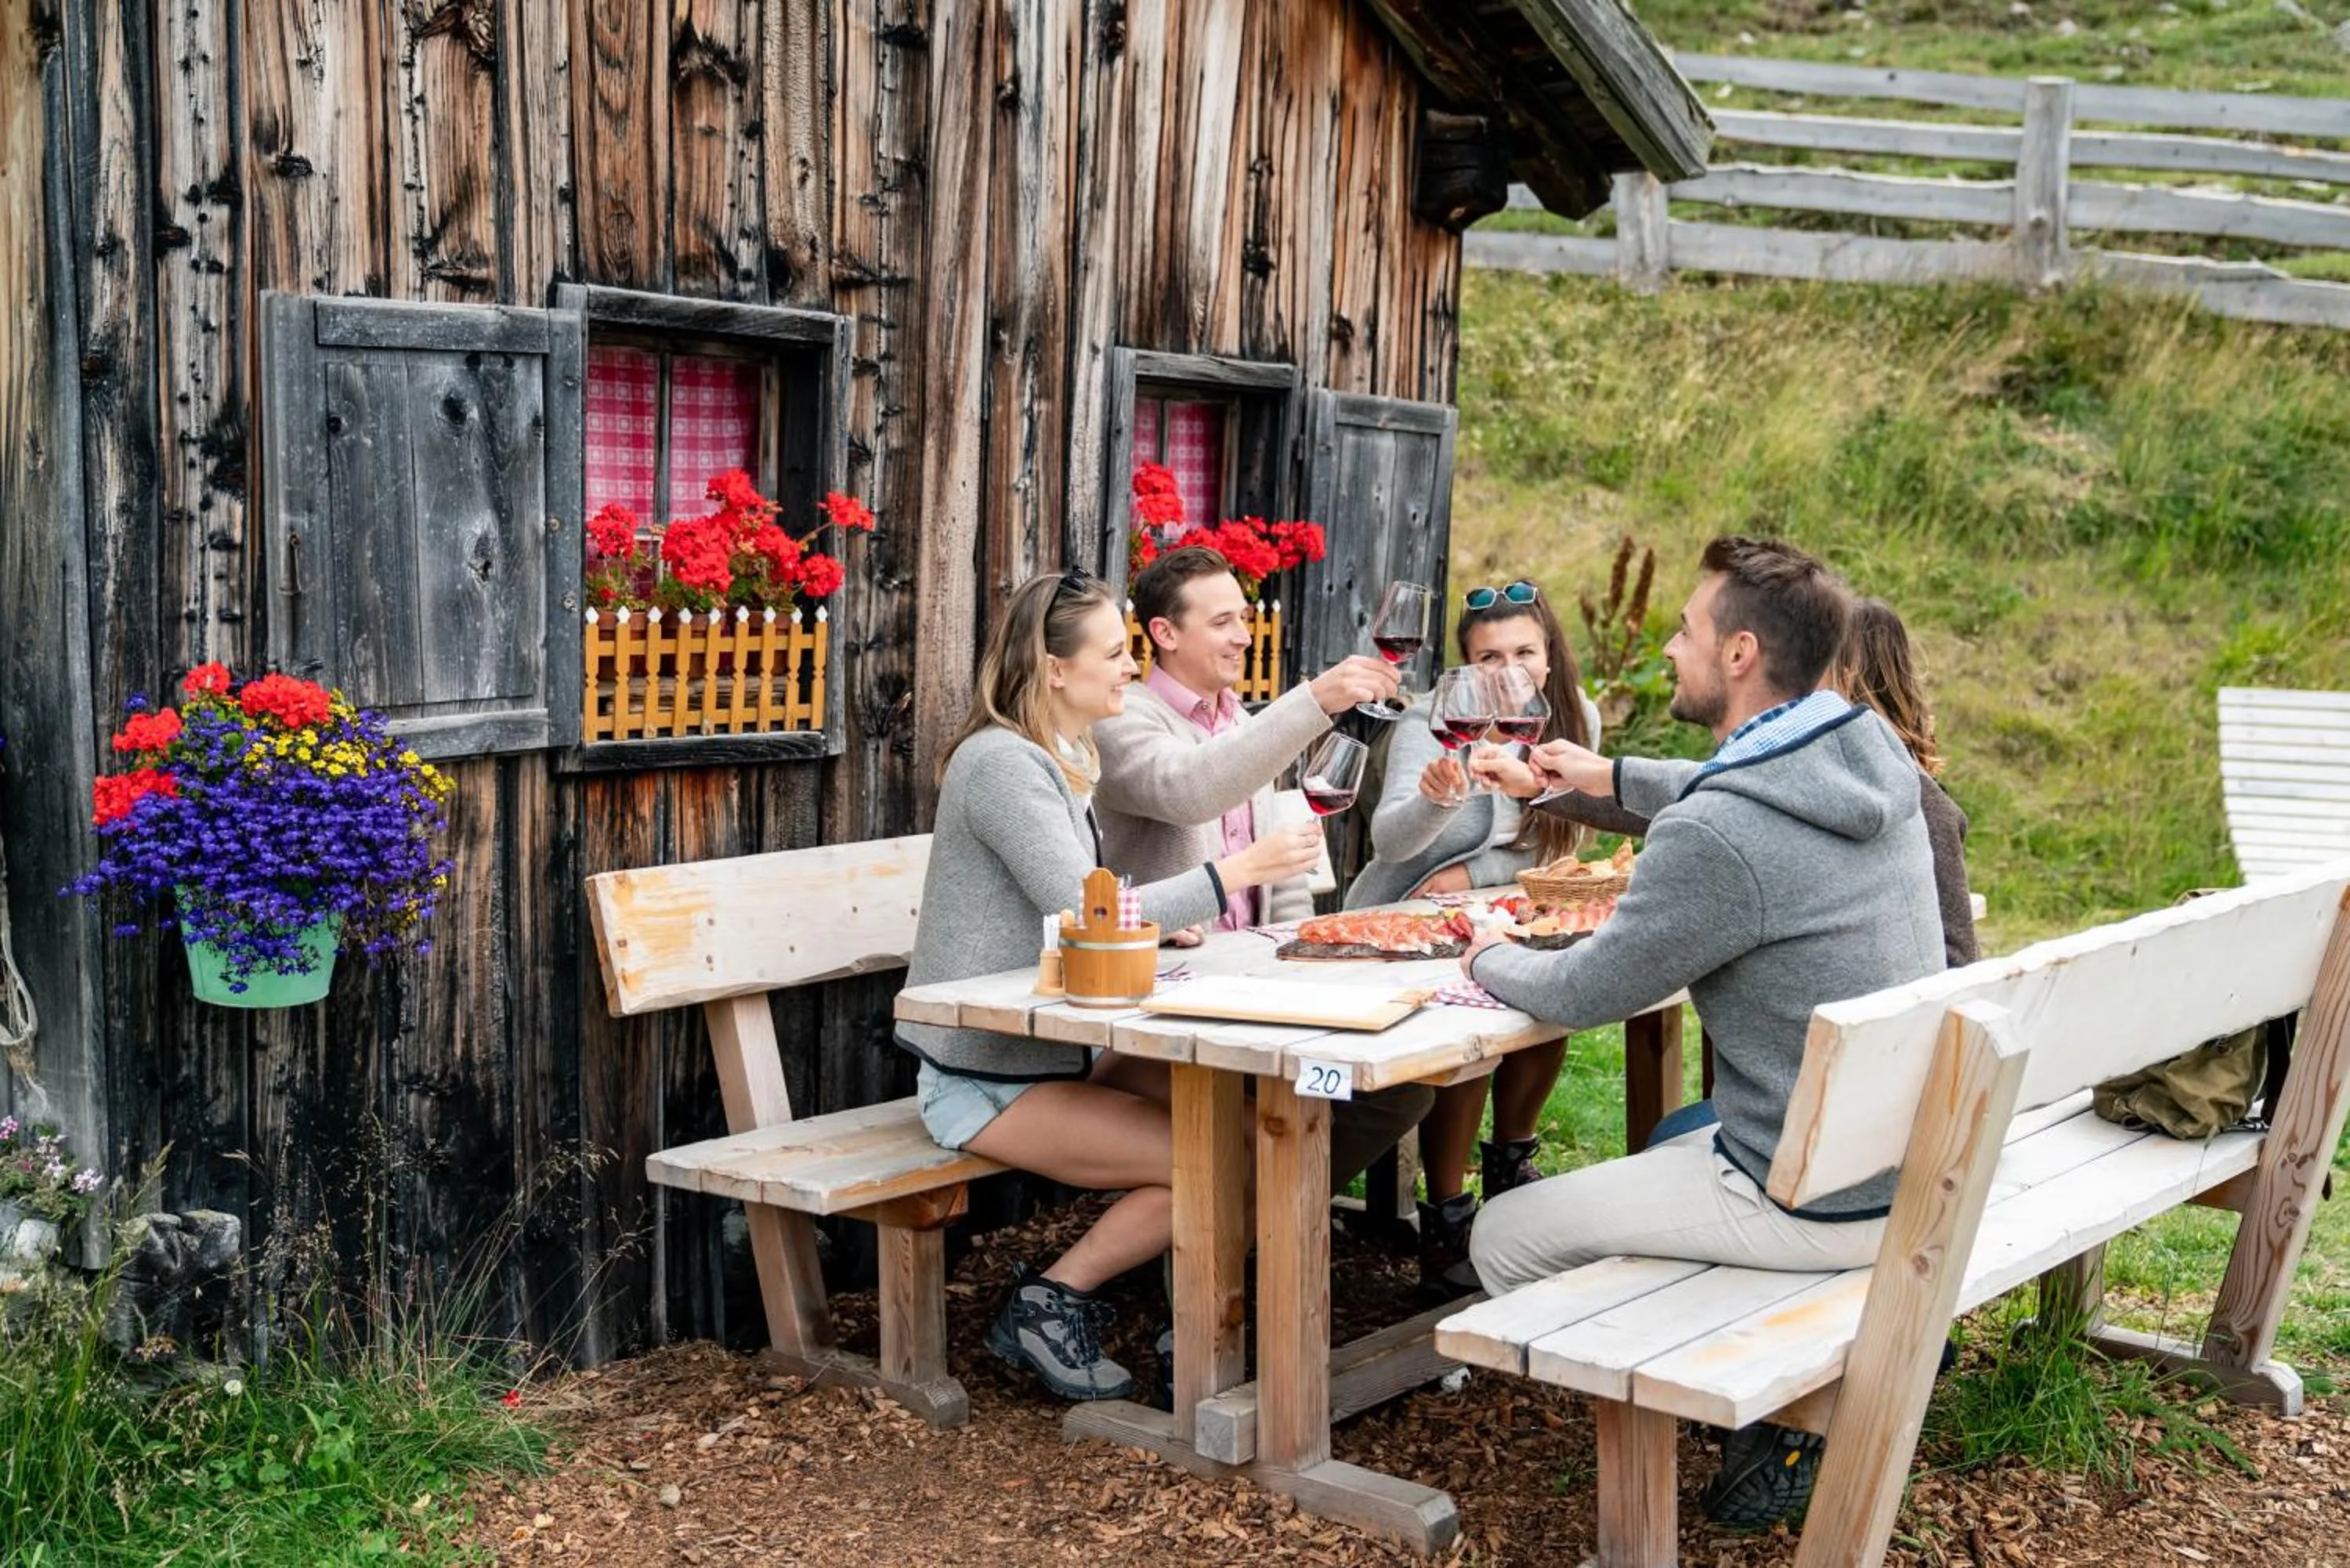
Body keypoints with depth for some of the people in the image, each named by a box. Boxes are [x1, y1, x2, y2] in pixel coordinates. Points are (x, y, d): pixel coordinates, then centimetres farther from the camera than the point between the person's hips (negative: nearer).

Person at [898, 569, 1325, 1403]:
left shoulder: (1067, 757, 12)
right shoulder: (1001, 762, -19)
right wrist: (1239, 870, -22)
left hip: (1057, 1050, 9)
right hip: (987, 1078, -9)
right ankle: (1045, 1306, -3)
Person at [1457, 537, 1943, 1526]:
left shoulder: (1717, 837, -26)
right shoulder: (1867, 756, -1)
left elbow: (1585, 994, -12)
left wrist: (1491, 963, 7)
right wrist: (1613, 778, 27)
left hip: (1817, 1203, -9)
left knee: (1505, 1240, 3)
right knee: (1666, 1145, 33)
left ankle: (1761, 1418, 9)